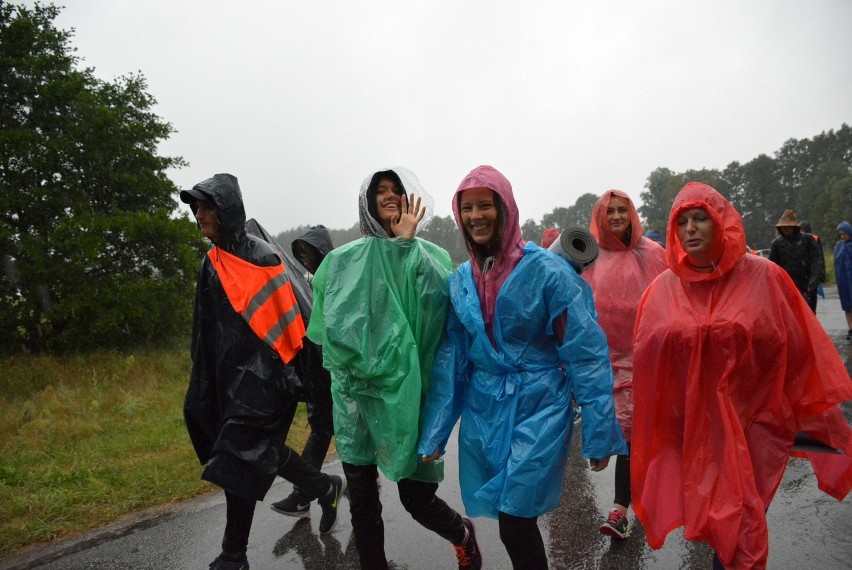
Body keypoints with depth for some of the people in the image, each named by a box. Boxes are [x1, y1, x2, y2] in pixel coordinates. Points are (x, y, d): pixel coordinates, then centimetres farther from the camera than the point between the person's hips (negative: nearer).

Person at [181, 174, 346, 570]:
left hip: (257, 375, -7)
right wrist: (202, 390, 15)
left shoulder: (259, 255, -11)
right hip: (229, 376, 7)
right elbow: (206, 332, 15)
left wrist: (293, 379, -14)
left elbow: (292, 317, -12)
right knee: (261, 451, 14)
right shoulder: (213, 262, 10)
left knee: (239, 458, -4)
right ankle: (326, 488, 35)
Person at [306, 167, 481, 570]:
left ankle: (462, 533, 38)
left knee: (416, 497, 6)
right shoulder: (344, 260, 6)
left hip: (405, 393, -2)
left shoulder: (429, 256, 1)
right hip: (355, 392, 3)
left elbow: (436, 306, -19)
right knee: (361, 499, 10)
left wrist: (407, 244, -17)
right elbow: (326, 328, 9)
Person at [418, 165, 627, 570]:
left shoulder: (545, 269, -12)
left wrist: (599, 434, -11)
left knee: (515, 524, -7)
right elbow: (450, 359, 6)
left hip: (538, 408, -4)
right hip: (482, 411, 5)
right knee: (511, 522, 13)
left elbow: (586, 352, -11)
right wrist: (434, 434, 4)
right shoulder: (460, 280, 3)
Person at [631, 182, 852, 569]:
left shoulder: (764, 278, -6)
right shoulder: (663, 290, -2)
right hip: (695, 431, 2)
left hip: (755, 425, -1)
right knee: (718, 525, 15)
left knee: (741, 533, 1)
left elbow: (802, 354, -2)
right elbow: (646, 364, 0)